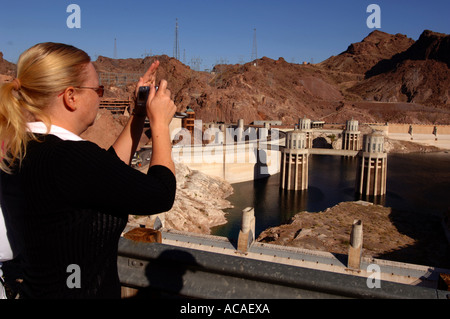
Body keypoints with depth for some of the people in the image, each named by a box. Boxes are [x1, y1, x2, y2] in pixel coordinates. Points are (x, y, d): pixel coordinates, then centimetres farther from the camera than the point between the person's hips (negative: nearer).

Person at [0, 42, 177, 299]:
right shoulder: (70, 157, -28)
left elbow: (108, 168, 6)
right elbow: (161, 195, -20)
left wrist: (140, 114, 6)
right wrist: (160, 122, -10)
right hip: (85, 290, -8)